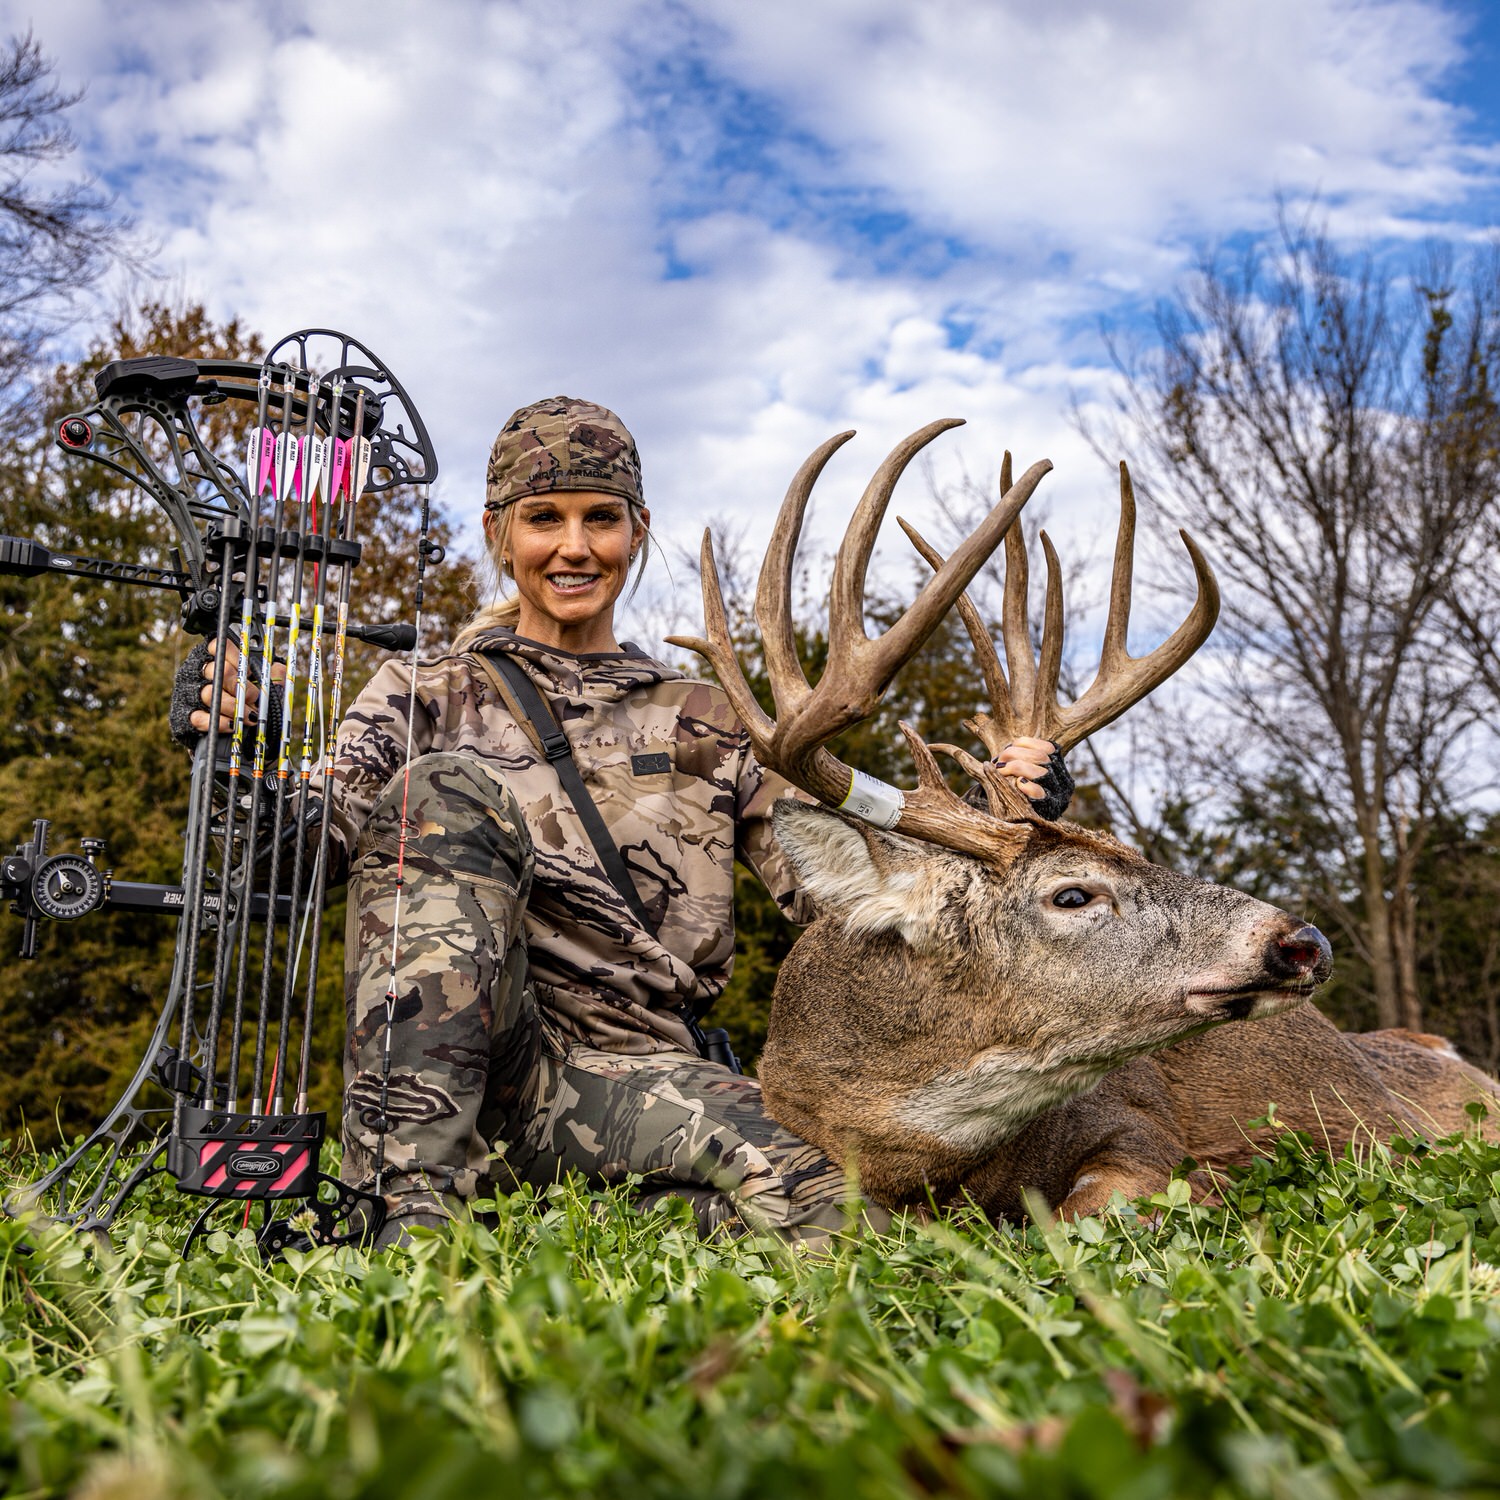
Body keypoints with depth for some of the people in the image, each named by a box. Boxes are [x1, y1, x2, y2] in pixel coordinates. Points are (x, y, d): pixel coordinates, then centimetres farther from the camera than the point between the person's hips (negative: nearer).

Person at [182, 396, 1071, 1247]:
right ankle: (411, 1203, -29)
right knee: (448, 790, -26)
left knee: (827, 1199, -27)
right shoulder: (431, 696, 15)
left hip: (624, 1073, 2)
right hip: (439, 1071, -1)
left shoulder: (705, 727, 19)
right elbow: (322, 820, -4)